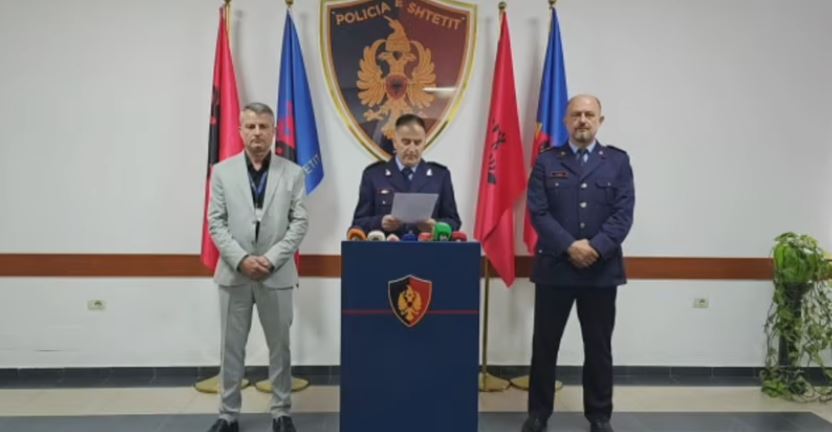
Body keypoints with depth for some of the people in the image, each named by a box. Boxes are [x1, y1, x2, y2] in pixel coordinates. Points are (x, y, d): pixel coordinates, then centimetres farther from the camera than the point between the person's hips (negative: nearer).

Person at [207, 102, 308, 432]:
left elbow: (299, 223, -3)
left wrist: (272, 259, -13)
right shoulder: (222, 171, 4)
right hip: (234, 273, 1)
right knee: (231, 348, 8)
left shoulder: (293, 173, 2)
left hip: (277, 274, 0)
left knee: (279, 347, 8)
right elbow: (216, 223, 0)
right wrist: (241, 260, -13)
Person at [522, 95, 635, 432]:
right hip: (554, 267, 0)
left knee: (599, 347, 9)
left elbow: (623, 214, -3)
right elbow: (538, 212, -5)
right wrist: (569, 247, -16)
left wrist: (595, 247, -16)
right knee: (545, 344, 7)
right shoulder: (547, 161, 4)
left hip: (602, 269, 1)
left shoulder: (618, 161, 6)